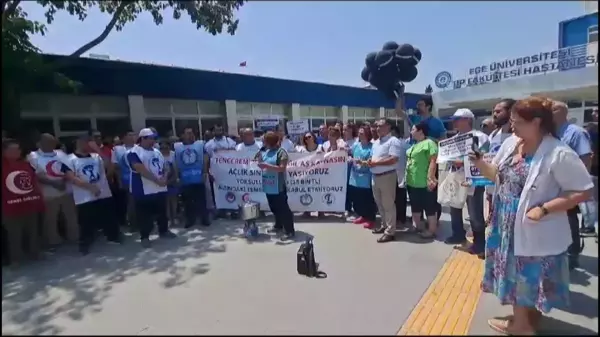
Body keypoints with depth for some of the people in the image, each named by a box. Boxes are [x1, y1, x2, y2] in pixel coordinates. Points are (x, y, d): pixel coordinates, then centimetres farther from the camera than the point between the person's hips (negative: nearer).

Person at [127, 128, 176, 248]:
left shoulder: (157, 152, 13)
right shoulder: (134, 153, -12)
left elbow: (164, 167, 14)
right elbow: (142, 170, -22)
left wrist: (164, 178, -7)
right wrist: (157, 180, -23)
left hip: (160, 189, 7)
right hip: (143, 191, -7)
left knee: (162, 212, 16)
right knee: (144, 215, 2)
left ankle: (164, 230, 31)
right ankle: (144, 237, 14)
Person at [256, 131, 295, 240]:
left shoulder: (281, 152, -12)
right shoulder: (265, 151, 11)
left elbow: (282, 168, -20)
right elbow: (262, 163, 20)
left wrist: (267, 166, -27)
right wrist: (259, 161, -2)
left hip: (278, 186, -8)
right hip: (268, 185, 8)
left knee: (283, 208, -3)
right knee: (274, 207, 19)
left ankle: (290, 231, 5)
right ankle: (278, 225, 36)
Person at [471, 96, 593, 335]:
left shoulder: (559, 154, -21)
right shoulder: (510, 143, -1)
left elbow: (583, 191, -18)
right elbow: (496, 174, 10)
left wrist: (544, 209, -24)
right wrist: (478, 162, -8)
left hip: (536, 233, -7)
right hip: (508, 227, 7)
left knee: (532, 279, 13)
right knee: (515, 276, 22)